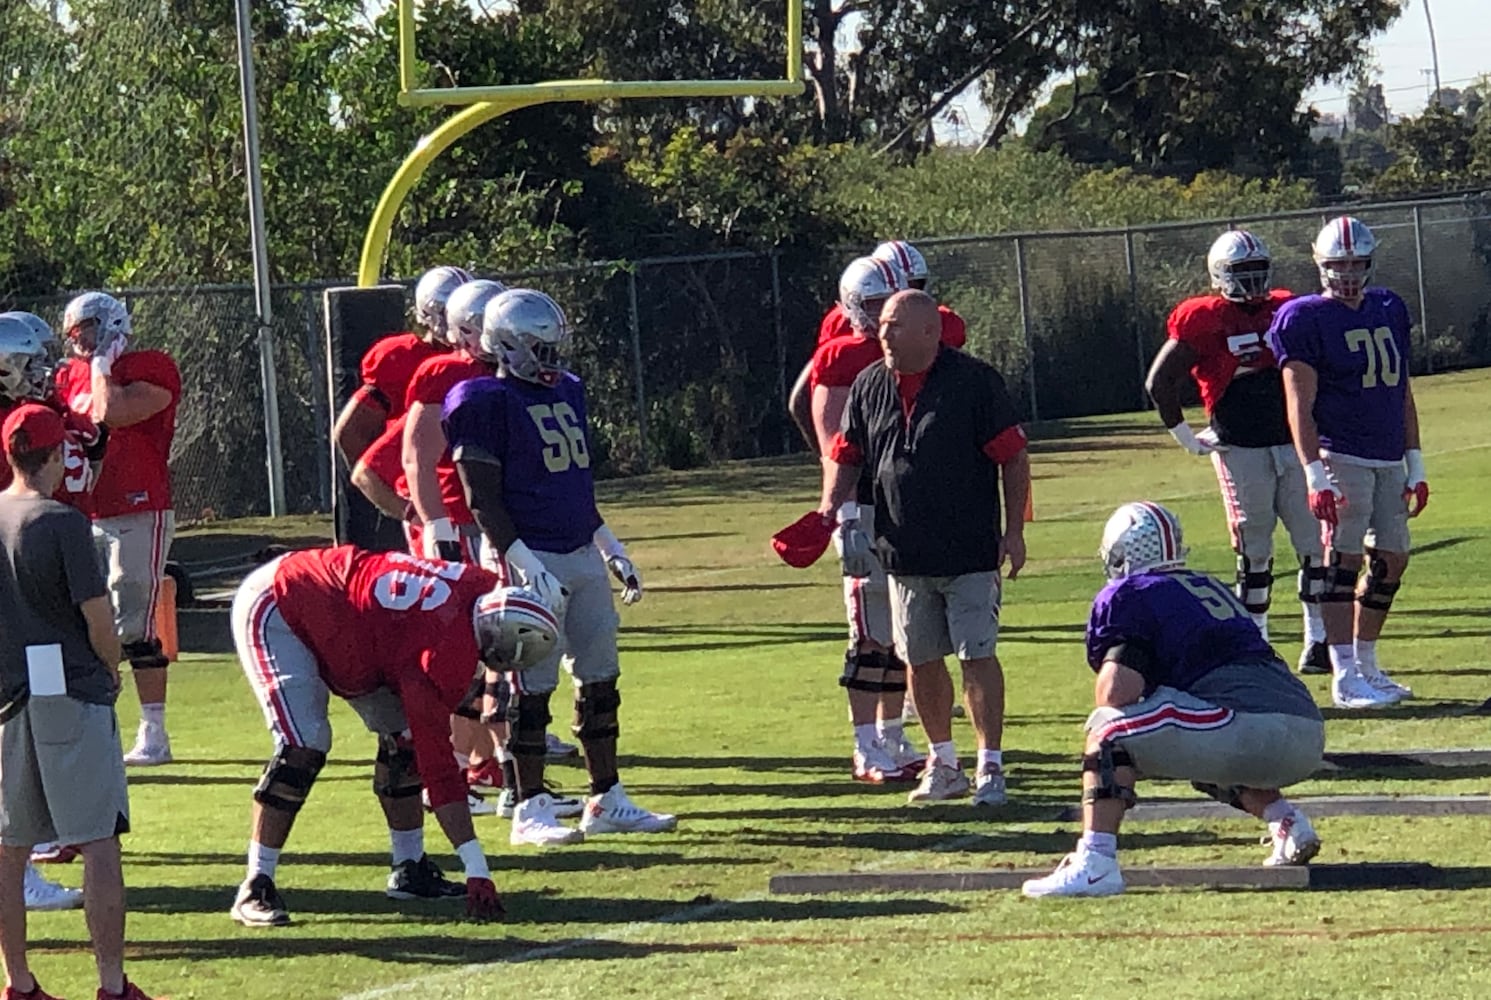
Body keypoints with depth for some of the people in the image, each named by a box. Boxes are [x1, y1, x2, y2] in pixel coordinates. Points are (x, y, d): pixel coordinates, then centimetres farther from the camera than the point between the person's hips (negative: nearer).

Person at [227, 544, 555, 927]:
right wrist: (477, 871, -27)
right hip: (272, 610, -10)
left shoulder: (482, 588, -11)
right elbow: (438, 764, -28)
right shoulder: (448, 651, -31)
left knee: (403, 733, 8)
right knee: (302, 747, -23)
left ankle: (410, 869, 18)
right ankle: (255, 889, -16)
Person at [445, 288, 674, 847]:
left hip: (582, 555, 8)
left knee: (601, 680, 10)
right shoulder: (488, 403, -11)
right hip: (531, 558, -8)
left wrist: (612, 549, 22)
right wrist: (525, 565, -21)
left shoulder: (566, 392, 14)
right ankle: (531, 810, 2)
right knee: (534, 686, -5)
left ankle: (606, 800, 19)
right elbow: (483, 500, -14)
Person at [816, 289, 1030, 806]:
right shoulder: (869, 387, 6)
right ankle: (943, 764, 21)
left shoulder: (974, 381, -8)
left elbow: (1012, 457, -5)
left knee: (977, 656, -7)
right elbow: (844, 457, 15)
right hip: (904, 553, 5)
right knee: (921, 661, 9)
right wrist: (840, 515, -3)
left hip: (970, 551, -5)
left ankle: (990, 766, -1)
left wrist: (1014, 530, -8)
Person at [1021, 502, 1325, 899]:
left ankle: (1095, 864, -11)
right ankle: (1287, 822, 15)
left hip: (1252, 730, -8)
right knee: (1211, 762, 37)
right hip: (1309, 738, 8)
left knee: (1109, 730, 1)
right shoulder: (1212, 588, 29)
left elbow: (1119, 691, -7)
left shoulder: (1128, 596, 6)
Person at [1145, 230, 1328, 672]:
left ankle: (1318, 639, 8)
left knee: (1316, 544, 0)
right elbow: (1159, 382, -5)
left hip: (1293, 446, 4)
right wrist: (1185, 437, -3)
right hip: (1241, 451, -4)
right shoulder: (1205, 321, -7)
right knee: (1254, 554, 1)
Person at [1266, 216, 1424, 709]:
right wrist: (1315, 475, -18)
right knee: (1344, 558, -9)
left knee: (1391, 560, 8)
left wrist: (1416, 465, 16)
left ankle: (1366, 665, 20)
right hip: (1341, 455, -7)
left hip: (1389, 460, 7)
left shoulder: (1390, 311, 13)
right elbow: (1300, 405, -10)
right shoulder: (1307, 319, -6)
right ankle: (1344, 677, -8)